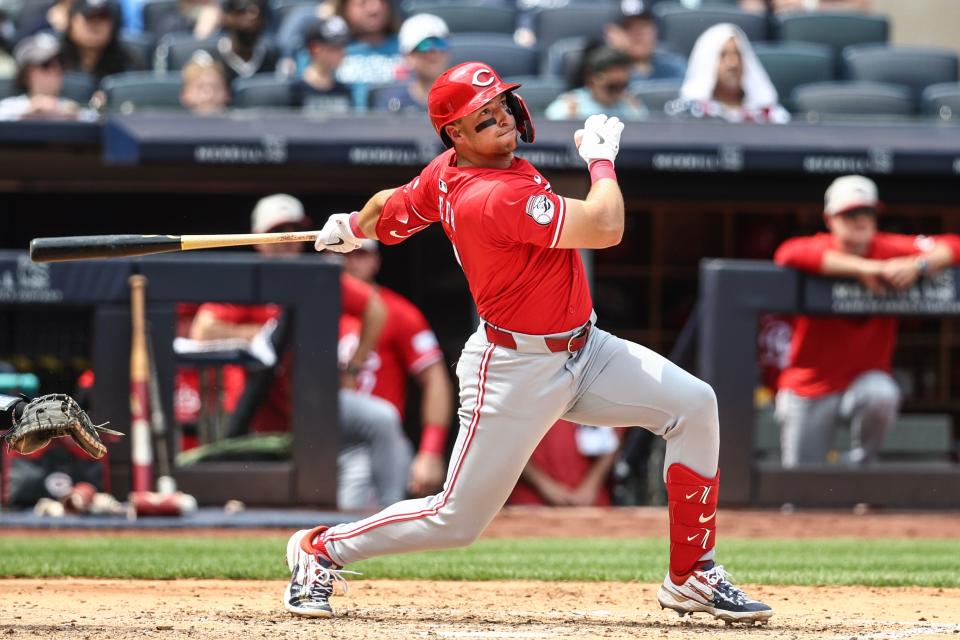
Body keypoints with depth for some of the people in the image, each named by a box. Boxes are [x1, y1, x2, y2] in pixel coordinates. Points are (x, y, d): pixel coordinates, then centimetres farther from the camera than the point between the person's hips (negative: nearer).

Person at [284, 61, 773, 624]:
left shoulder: (446, 175, 0)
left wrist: (352, 229, 40)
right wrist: (602, 155, -14)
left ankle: (692, 578, 3)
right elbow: (606, 228, -32)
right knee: (458, 520, 0)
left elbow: (387, 209, 18)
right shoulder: (495, 197, -28)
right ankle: (321, 548, 25)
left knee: (693, 403, -5)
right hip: (518, 373, -9)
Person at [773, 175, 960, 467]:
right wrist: (864, 268, -37)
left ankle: (860, 463, -8)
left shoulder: (890, 250, -2)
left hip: (866, 376, 1)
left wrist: (918, 265, -31)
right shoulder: (820, 248, -9)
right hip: (809, 390, -1)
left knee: (882, 395, -35)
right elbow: (789, 254, -34)